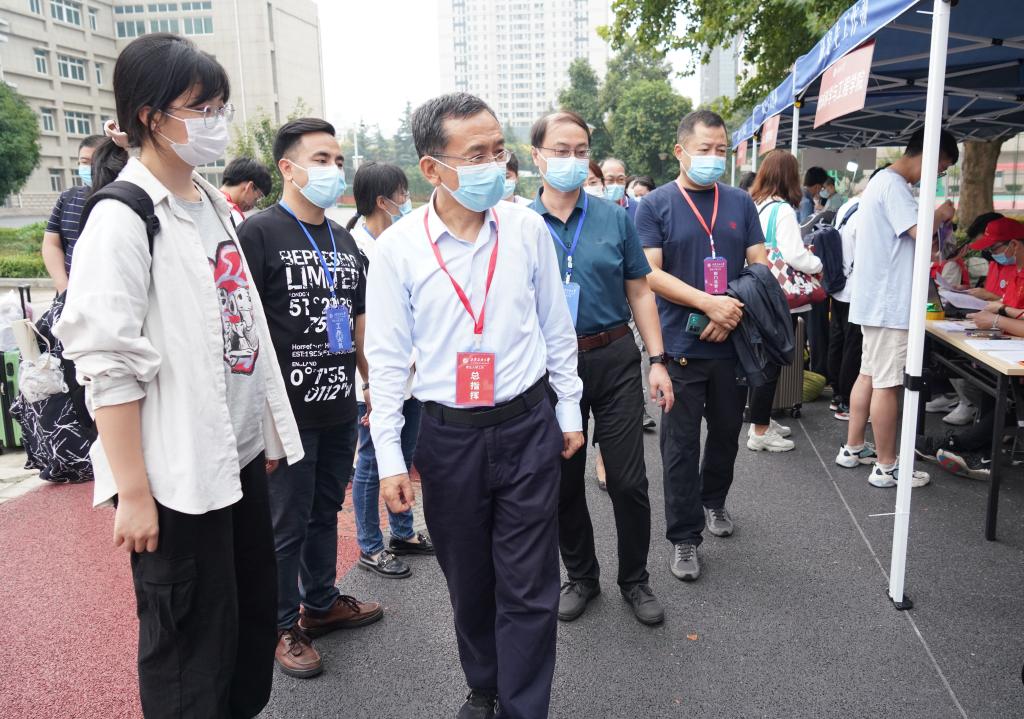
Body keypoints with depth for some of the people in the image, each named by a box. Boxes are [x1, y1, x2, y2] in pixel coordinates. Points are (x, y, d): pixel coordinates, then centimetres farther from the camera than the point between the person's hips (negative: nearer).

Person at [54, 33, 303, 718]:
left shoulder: (215, 205, 11)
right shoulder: (122, 218, -13)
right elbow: (108, 365, -17)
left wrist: (268, 432, 15)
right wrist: (134, 494, -17)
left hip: (241, 456, 8)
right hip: (176, 474, -7)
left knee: (256, 617, 17)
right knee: (192, 647, 7)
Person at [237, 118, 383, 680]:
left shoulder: (344, 241, 12)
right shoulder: (258, 232, -10)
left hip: (339, 409, 7)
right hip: (287, 412, -6)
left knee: (326, 511, 20)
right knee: (286, 524, 7)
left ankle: (322, 603, 38)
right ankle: (285, 625, 26)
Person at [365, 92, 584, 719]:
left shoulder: (528, 228, -3)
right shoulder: (398, 247, -8)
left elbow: (557, 329, 6)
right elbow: (388, 357, -3)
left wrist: (569, 412, 10)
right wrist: (389, 458, -4)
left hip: (529, 427, 0)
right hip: (448, 437, 0)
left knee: (529, 590, 6)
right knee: (469, 584, 17)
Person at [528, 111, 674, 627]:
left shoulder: (614, 217, 2)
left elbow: (639, 292, 5)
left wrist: (657, 361, -1)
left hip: (615, 361, 0)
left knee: (628, 481, 5)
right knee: (564, 483, 13)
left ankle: (635, 579, 28)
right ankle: (580, 576, 34)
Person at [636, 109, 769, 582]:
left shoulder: (740, 203, 7)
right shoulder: (655, 206, -4)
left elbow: (760, 267, 6)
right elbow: (651, 274, -13)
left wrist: (733, 314, -11)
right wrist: (709, 303, -21)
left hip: (732, 344, 4)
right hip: (681, 346, -4)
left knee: (727, 430, 18)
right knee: (681, 444, 3)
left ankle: (713, 499, 43)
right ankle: (684, 536, 15)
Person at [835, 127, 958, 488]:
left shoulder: (882, 180, 17)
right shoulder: (894, 185, -15)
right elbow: (919, 231, -25)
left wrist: (934, 219, 12)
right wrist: (940, 214, -6)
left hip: (874, 299, 11)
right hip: (889, 303, -11)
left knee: (869, 375, 16)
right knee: (887, 384, -4)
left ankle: (853, 448, 24)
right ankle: (886, 467, 3)